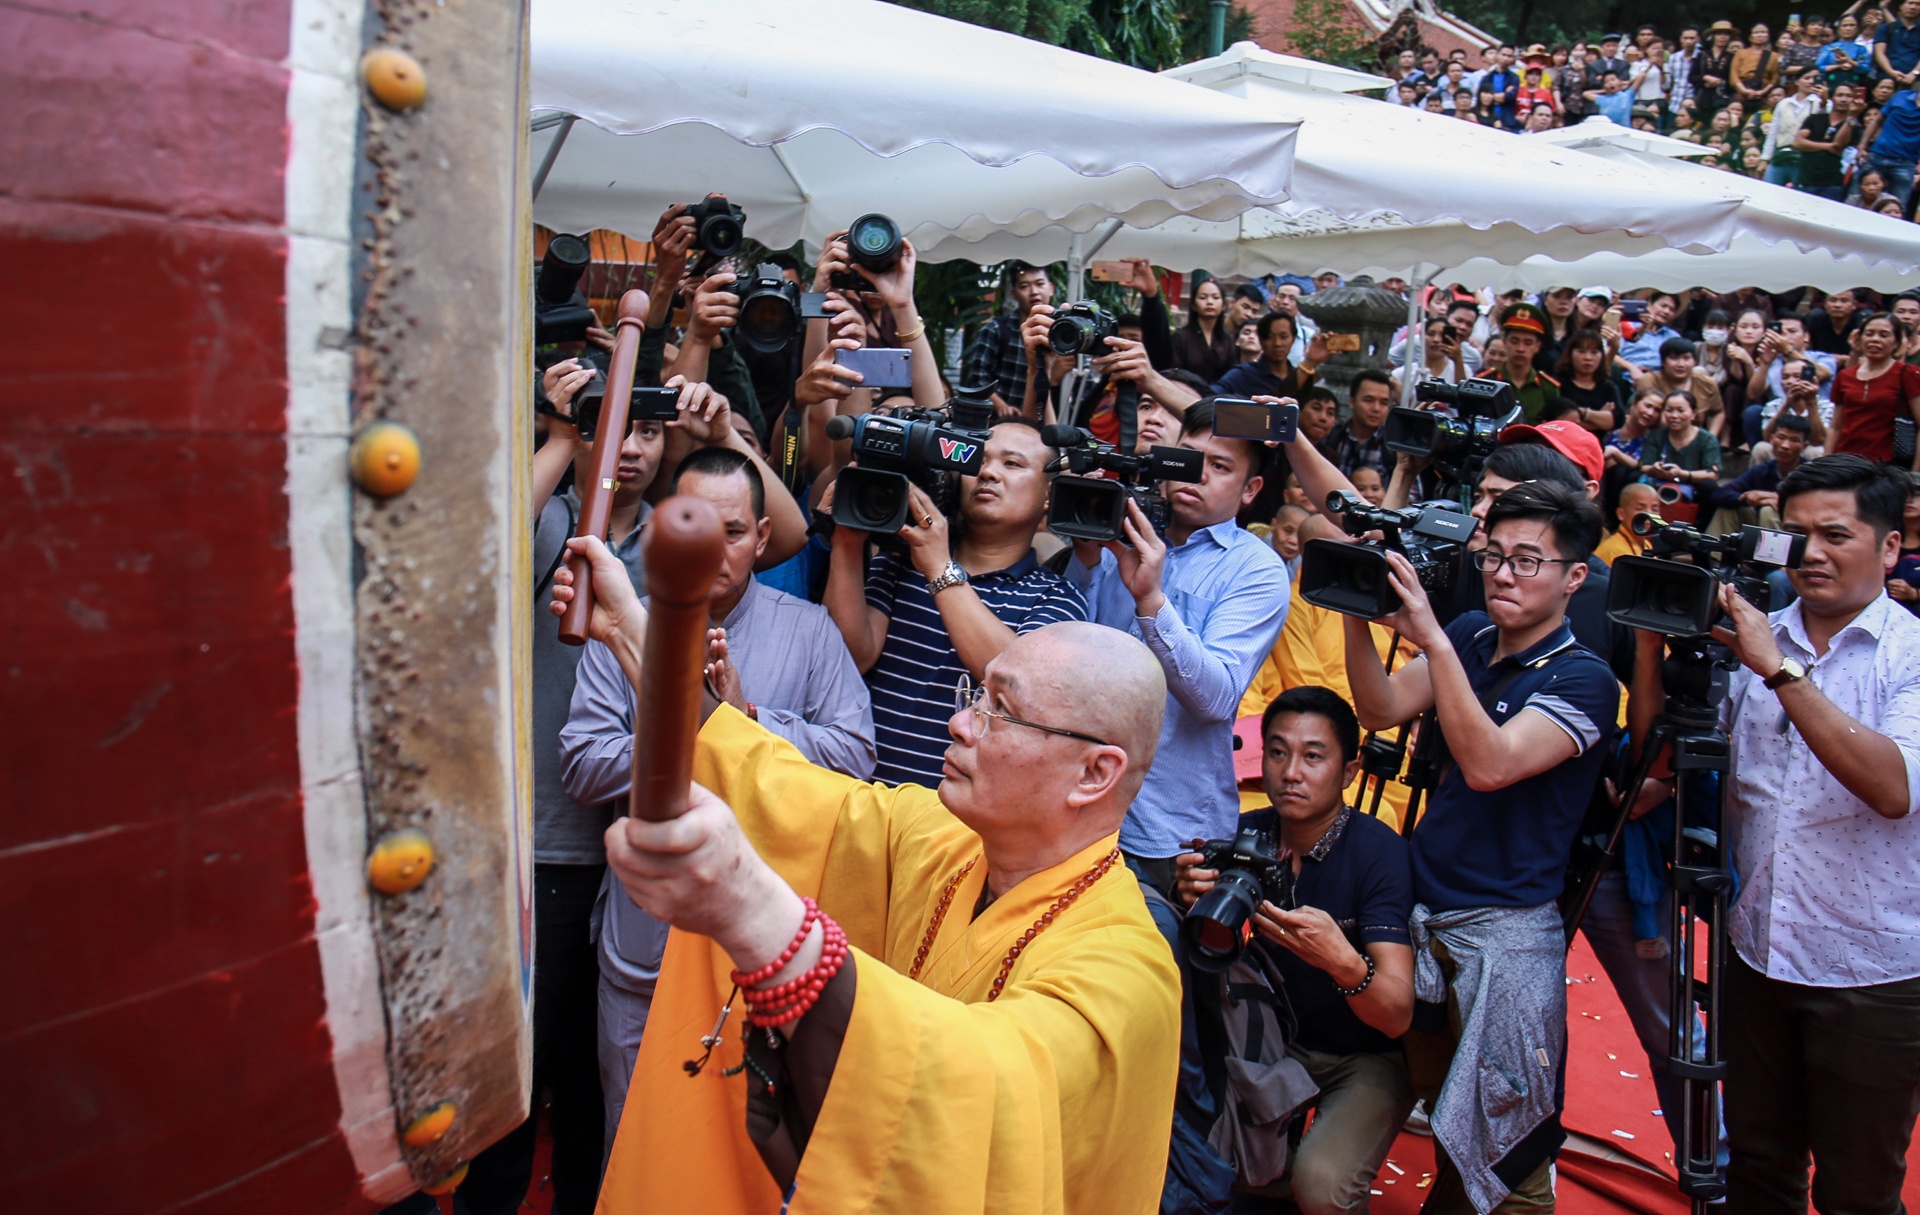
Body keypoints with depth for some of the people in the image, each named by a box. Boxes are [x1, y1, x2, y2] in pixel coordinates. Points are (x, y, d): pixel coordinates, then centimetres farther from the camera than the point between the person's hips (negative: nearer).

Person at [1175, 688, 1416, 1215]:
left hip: (1369, 1056, -4)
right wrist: (1194, 904, -30)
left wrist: (1344, 963, -49)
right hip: (1277, 1038, 4)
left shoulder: (1381, 852, -22)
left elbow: (1397, 1017, -28)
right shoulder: (1247, 835, -8)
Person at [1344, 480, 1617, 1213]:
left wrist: (1431, 639, -34)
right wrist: (1358, 611, -18)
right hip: (1421, 909, 6)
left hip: (1506, 932, -6)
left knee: (1504, 1149, 4)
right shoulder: (1470, 638, 6)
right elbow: (1381, 710, -3)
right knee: (1437, 1104, 19)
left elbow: (1490, 763, -28)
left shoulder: (1582, 679, -13)